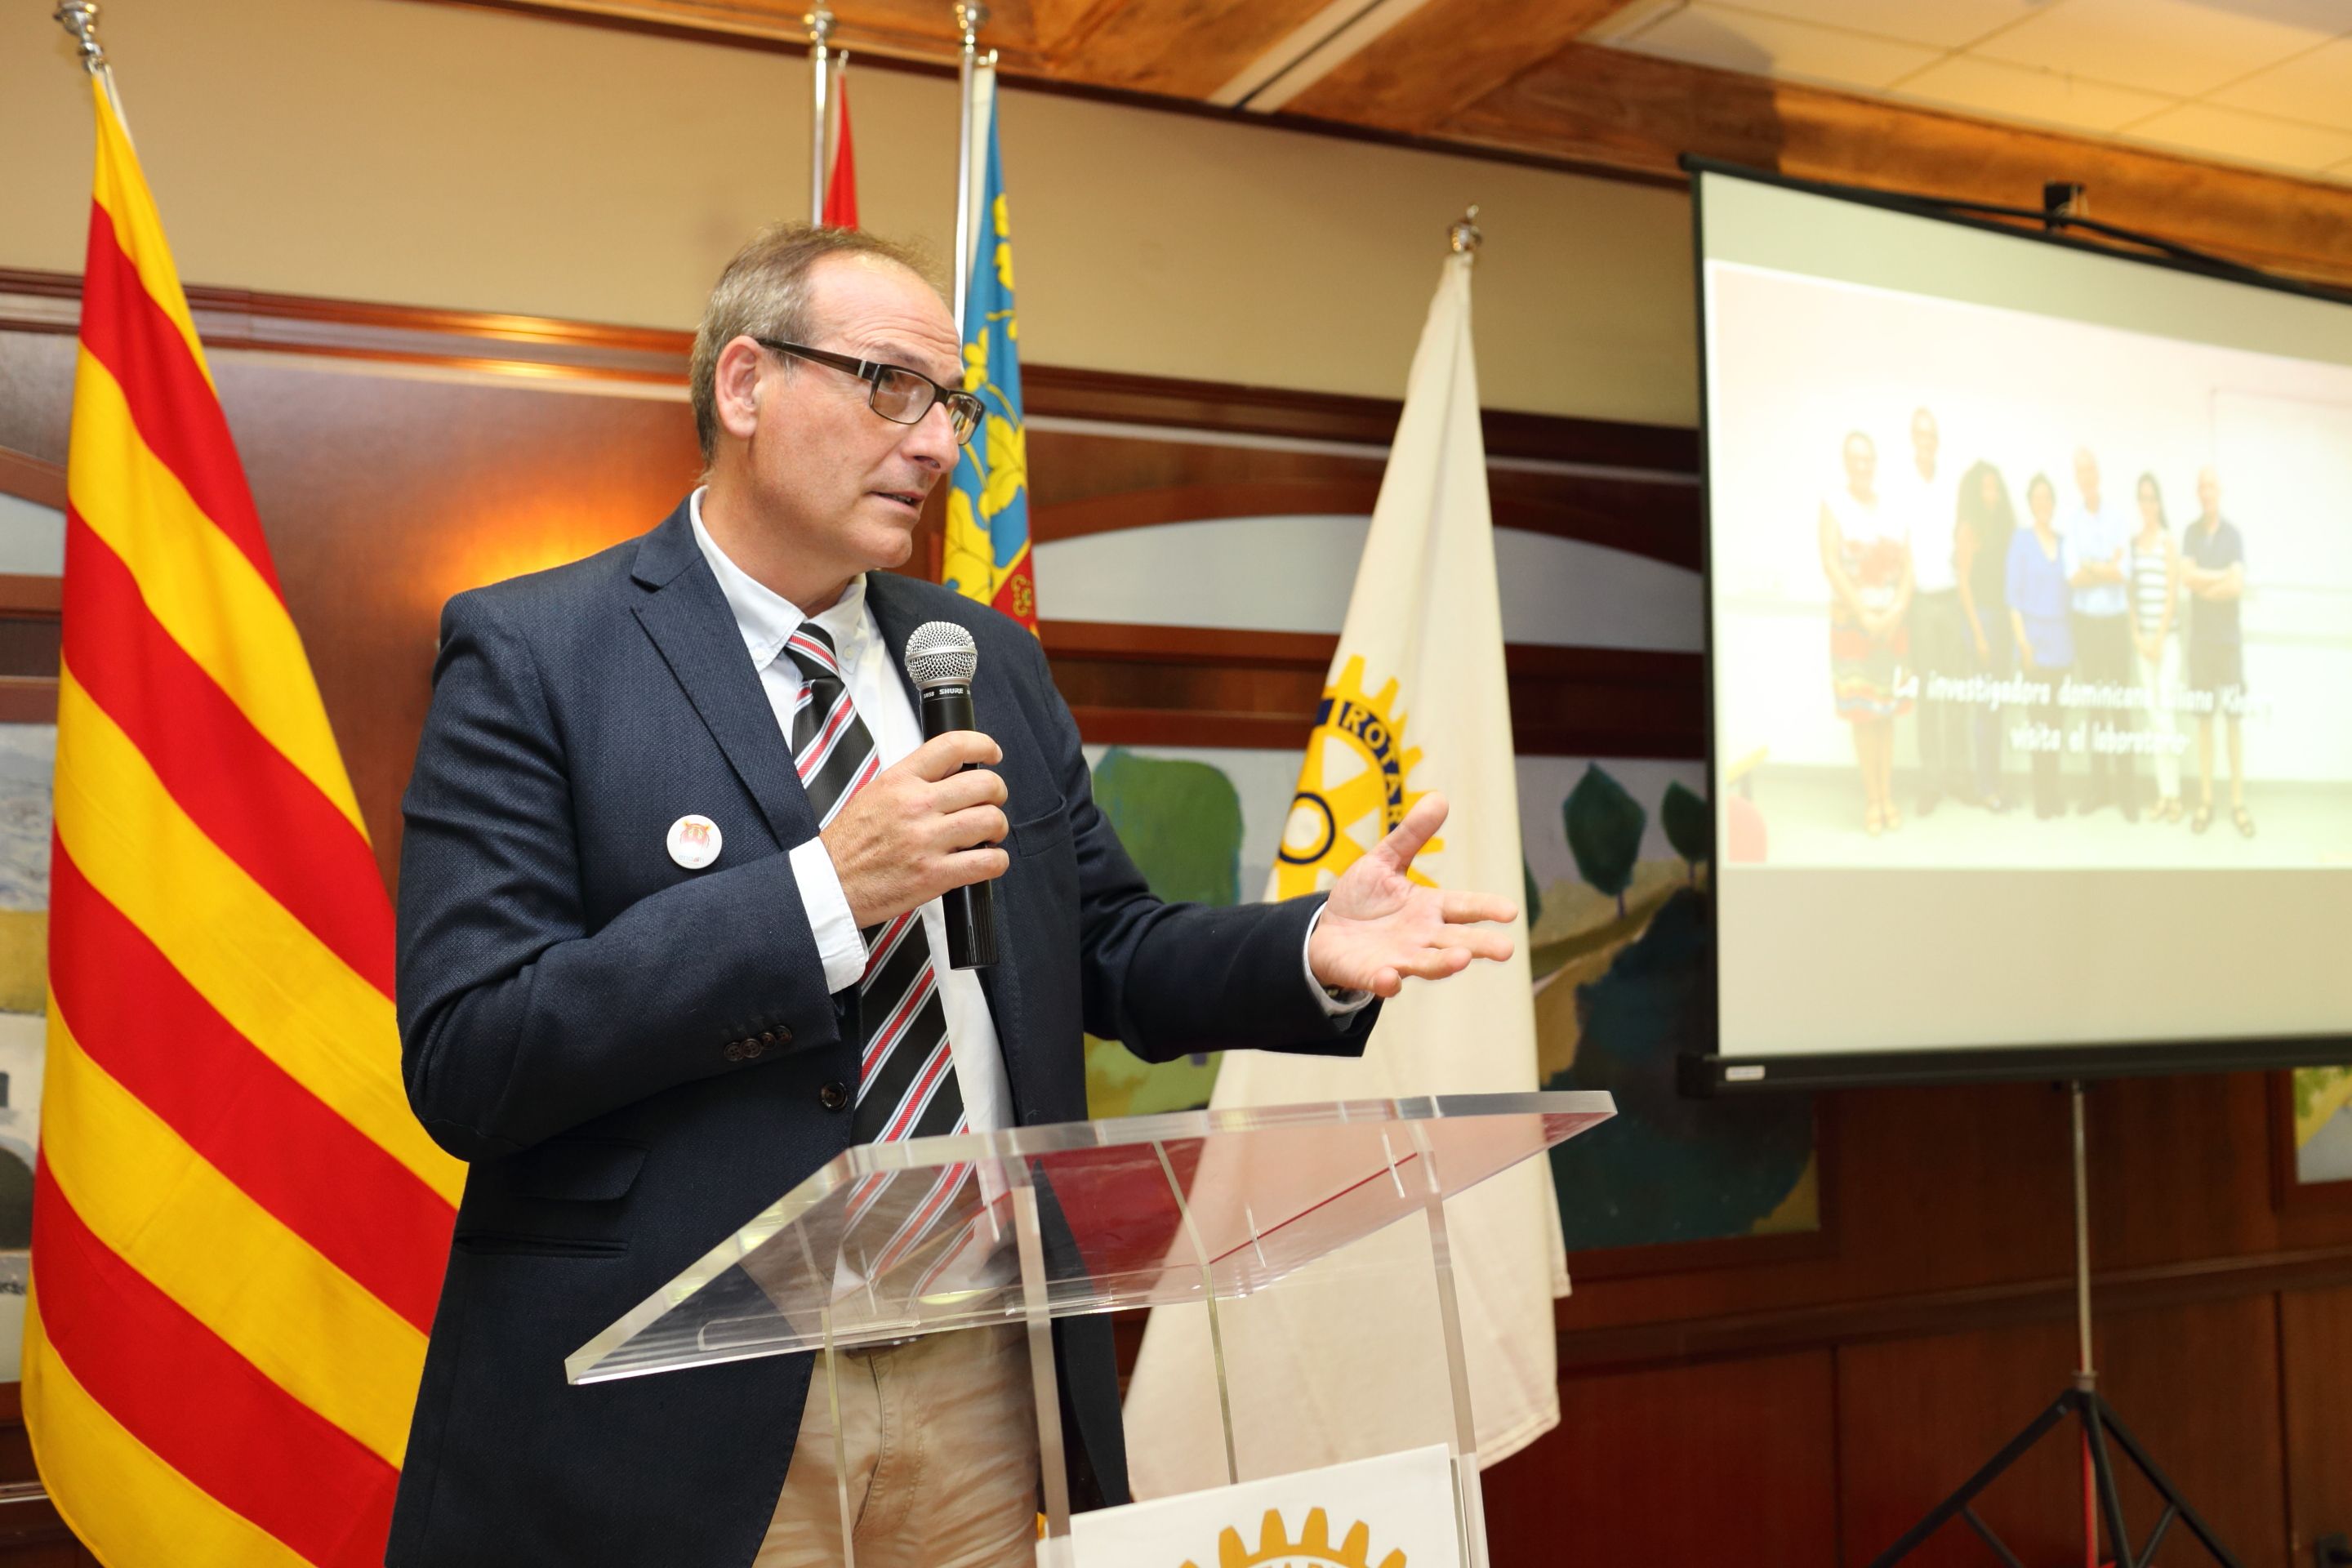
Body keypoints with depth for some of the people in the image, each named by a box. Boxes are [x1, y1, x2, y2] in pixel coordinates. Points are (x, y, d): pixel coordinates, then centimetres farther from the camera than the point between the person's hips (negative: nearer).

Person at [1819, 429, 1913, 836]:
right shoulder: (1834, 506, -3)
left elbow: (1907, 567, 5)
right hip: (1851, 618, -4)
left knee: (1888, 710, 7)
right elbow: (1830, 563, -11)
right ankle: (1872, 799, 1)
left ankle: (1888, 795, 13)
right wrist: (1863, 614, -15)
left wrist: (1896, 613, -9)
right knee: (1861, 711, -4)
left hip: (1891, 621, 4)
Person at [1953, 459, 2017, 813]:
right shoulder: (1969, 528, -6)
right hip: (1981, 614, -6)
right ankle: (1987, 786, -2)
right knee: (1988, 701, -6)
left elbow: (2009, 576, 12)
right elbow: (1963, 581, -8)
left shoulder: (2003, 526, 13)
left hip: (2003, 615, 6)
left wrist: (2011, 624, 4)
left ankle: (1992, 781, 10)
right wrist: (1978, 632, -11)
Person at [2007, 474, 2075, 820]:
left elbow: (2070, 586, 16)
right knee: (2041, 712, -6)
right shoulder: (2022, 541, 0)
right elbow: (2014, 591, -2)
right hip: (2035, 630, -4)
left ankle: (2052, 794, 12)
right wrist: (2022, 638, -9)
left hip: (2061, 633, 4)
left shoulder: (2064, 543, 12)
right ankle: (2043, 795, -2)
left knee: (2055, 711, 6)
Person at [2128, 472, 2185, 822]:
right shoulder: (2134, 542, 11)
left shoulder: (2168, 542, -4)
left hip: (2166, 638, -5)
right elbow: (2132, 592, 10)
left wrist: (2158, 639, -10)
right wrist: (2137, 636, 1)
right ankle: (2162, 793, 10)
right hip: (2142, 639, 5)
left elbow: (2172, 595, -8)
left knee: (2165, 713, -8)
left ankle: (2174, 795, -3)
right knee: (2152, 714, 6)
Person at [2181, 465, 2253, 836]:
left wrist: (2204, 585, -6)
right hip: (2200, 637, 2)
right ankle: (2205, 800, 8)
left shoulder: (2233, 533, -1)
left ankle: (2238, 802, 0)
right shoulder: (2190, 533, 6)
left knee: (2234, 718, -2)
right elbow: (2187, 575, -9)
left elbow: (2238, 586, -11)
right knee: (2203, 718, 4)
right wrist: (2223, 576, -10)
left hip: (2229, 637, -2)